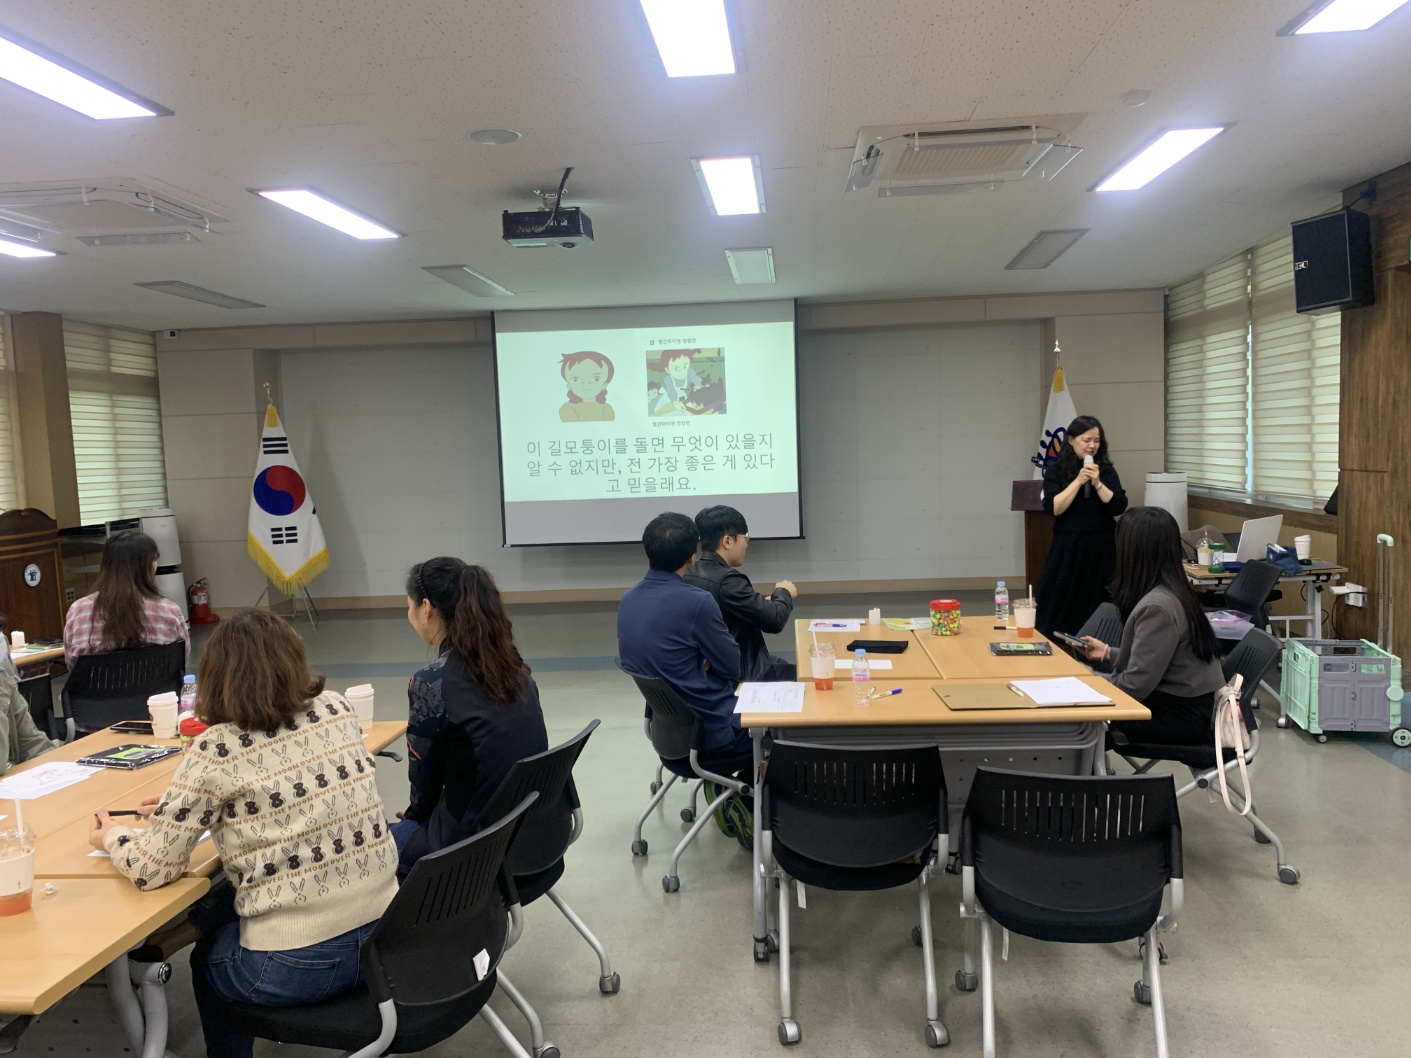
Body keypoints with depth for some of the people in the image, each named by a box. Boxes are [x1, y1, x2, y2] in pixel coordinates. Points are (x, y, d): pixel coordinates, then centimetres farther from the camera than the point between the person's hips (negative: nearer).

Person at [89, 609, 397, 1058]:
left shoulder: (216, 751, -14)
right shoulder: (337, 709, 0)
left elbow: (152, 869, -7)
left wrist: (112, 837, 14)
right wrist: (185, 803, 19)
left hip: (299, 966, -5)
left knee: (209, 957, 29)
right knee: (226, 896, 28)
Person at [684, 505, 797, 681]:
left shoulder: (689, 575, 1)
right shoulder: (728, 579, -25)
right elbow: (775, 620, -19)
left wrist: (764, 603, 8)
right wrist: (783, 593, 0)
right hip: (741, 674, -9)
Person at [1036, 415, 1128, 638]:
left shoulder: (1106, 470, 6)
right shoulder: (1056, 470, 1)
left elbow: (1118, 507, -3)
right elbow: (1054, 508, -11)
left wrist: (1097, 483, -14)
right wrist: (1078, 481, -15)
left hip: (1101, 547, 2)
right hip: (1068, 548, -2)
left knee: (1098, 609, 2)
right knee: (1061, 606, -2)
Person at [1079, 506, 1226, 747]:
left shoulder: (1158, 606, -25)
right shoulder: (1171, 592, 5)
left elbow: (1136, 685, -23)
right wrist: (1108, 653, 18)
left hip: (1186, 716, -8)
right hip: (1182, 702, 8)